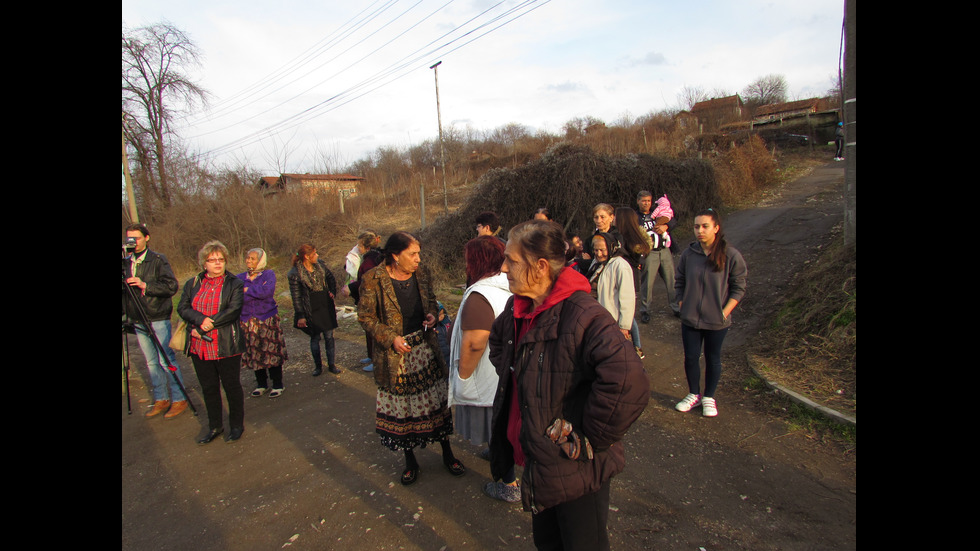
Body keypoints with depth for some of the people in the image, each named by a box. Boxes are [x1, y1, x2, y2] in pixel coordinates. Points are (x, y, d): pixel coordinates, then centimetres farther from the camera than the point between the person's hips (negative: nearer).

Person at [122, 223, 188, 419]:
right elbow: (125, 291, 12)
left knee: (166, 360, -3)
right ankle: (161, 399, 22)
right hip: (138, 321, 5)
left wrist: (145, 285, -22)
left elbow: (172, 286, -13)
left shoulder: (158, 259, -5)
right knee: (151, 362, 11)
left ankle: (179, 399, 7)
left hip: (158, 319, -5)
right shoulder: (126, 262, 10)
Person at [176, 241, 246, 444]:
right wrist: (201, 319, -18)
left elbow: (233, 311, -15)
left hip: (226, 347, -4)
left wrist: (203, 328, -16)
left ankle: (236, 425, 23)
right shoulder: (193, 284, 11)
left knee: (231, 386, 6)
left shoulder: (234, 284, -3)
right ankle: (215, 426, 30)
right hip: (199, 348, 4)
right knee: (208, 388, 14)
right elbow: (182, 308, 2)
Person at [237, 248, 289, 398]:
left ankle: (277, 385, 12)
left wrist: (248, 290, -10)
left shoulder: (268, 274, -2)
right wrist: (258, 290, -12)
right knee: (255, 353, 9)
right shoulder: (240, 278, 7)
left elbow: (267, 291, -19)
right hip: (247, 322, 3)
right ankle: (261, 384, 25)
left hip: (268, 319, -3)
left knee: (272, 352, 0)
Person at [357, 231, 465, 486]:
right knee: (401, 407, 10)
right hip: (394, 354, -3)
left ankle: (447, 453, 29)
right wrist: (391, 338, -17)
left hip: (425, 347, 3)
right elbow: (365, 316, -7)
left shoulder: (421, 273, 0)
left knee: (436, 400, 10)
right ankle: (410, 460, 30)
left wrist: (432, 315, -6)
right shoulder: (373, 280, -13)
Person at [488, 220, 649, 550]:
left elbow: (628, 383, -42)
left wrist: (589, 439, -29)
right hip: (536, 462, 8)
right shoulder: (518, 309, -1)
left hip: (577, 471, -8)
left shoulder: (582, 316, -29)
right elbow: (498, 340, 23)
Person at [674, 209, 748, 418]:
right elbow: (679, 283, 8)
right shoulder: (688, 254, -3)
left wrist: (725, 312, -11)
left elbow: (738, 288, -5)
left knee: (713, 359, 13)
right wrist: (683, 306, 1)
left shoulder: (731, 255, -11)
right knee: (690, 358, 10)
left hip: (717, 321, -2)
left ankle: (709, 397, 32)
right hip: (690, 320, 2)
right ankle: (694, 394, 32)